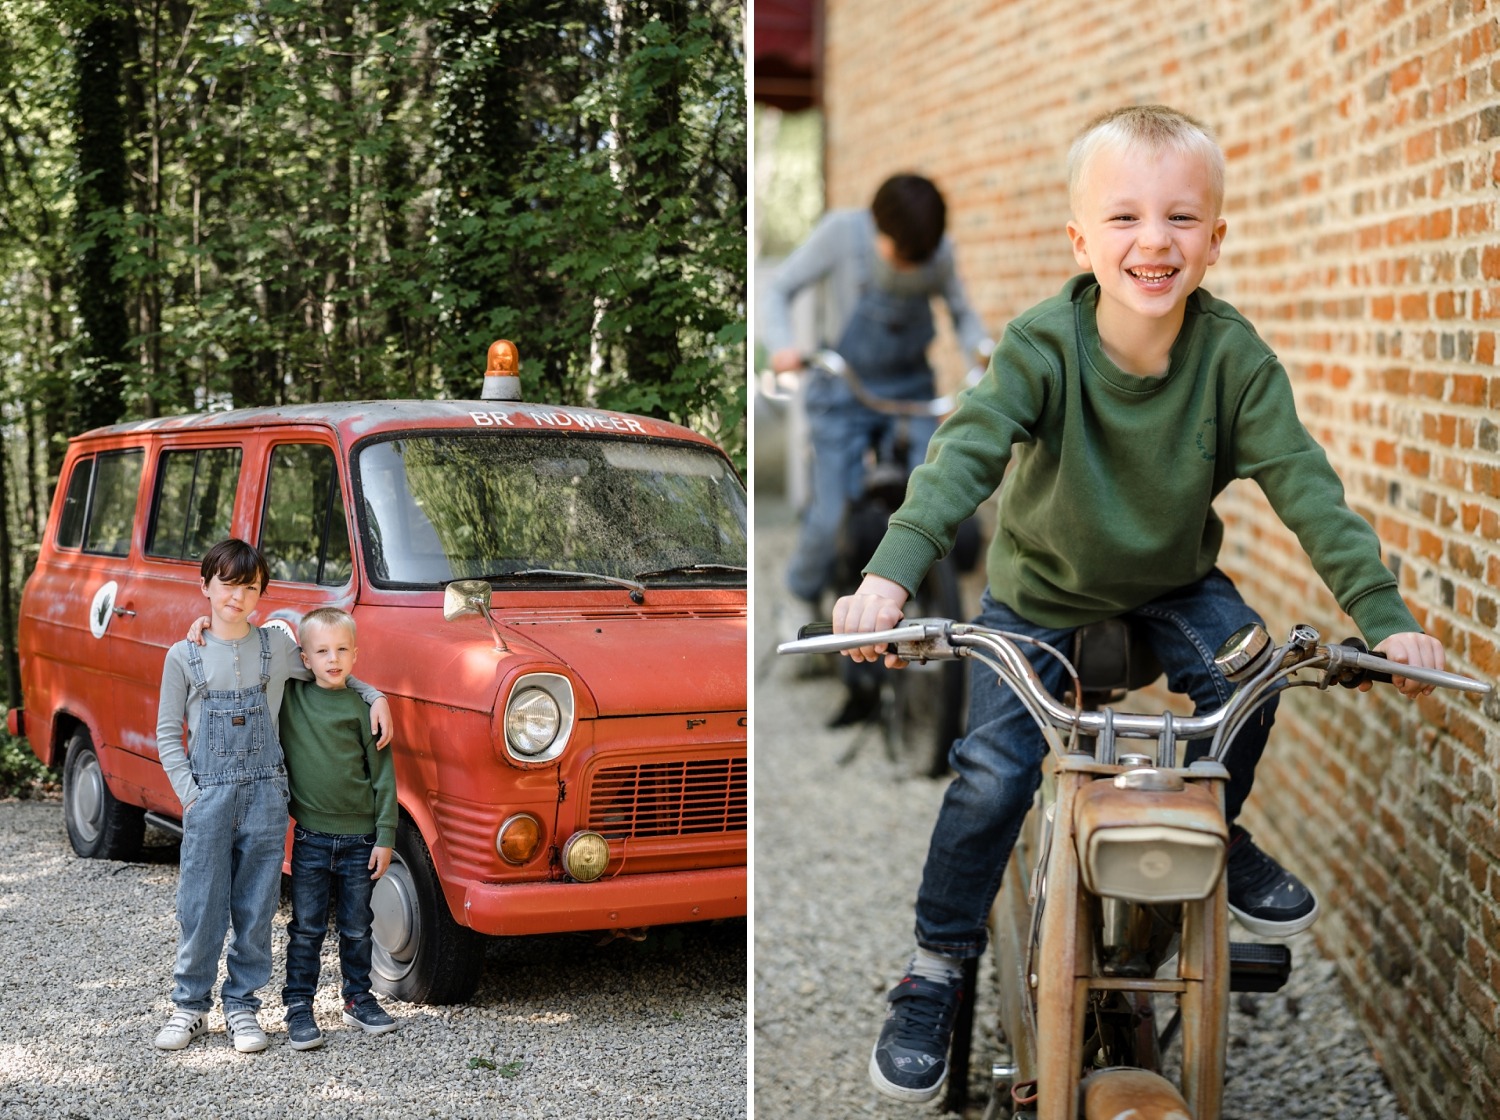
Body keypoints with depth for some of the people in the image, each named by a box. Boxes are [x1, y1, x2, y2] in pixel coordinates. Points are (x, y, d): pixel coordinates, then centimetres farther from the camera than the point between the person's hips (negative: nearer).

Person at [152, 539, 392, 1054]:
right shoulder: (185, 656, 2)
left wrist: (375, 696, 2)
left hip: (265, 794, 1)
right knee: (200, 907, 2)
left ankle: (241, 1005, 17)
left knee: (256, 908, 6)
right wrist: (188, 792, -5)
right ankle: (189, 1005, 16)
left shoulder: (277, 646, 5)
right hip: (208, 794, -1)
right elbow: (167, 731, 5)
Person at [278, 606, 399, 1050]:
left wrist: (385, 837, -5)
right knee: (306, 929, 5)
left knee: (357, 929, 12)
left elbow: (383, 774, -2)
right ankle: (298, 1006, 14)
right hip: (310, 835, 0)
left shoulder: (364, 706, -5)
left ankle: (358, 999, 27)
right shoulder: (289, 694, -1)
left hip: (359, 837, 0)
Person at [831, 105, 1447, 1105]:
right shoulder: (1043, 347, -24)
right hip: (1040, 591, -2)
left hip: (1175, 581, 2)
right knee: (992, 773, -14)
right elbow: (966, 454, -37)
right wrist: (890, 576, -53)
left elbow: (1303, 483, -21)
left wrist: (1383, 612, -31)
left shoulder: (1231, 355, -19)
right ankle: (937, 969, 7)